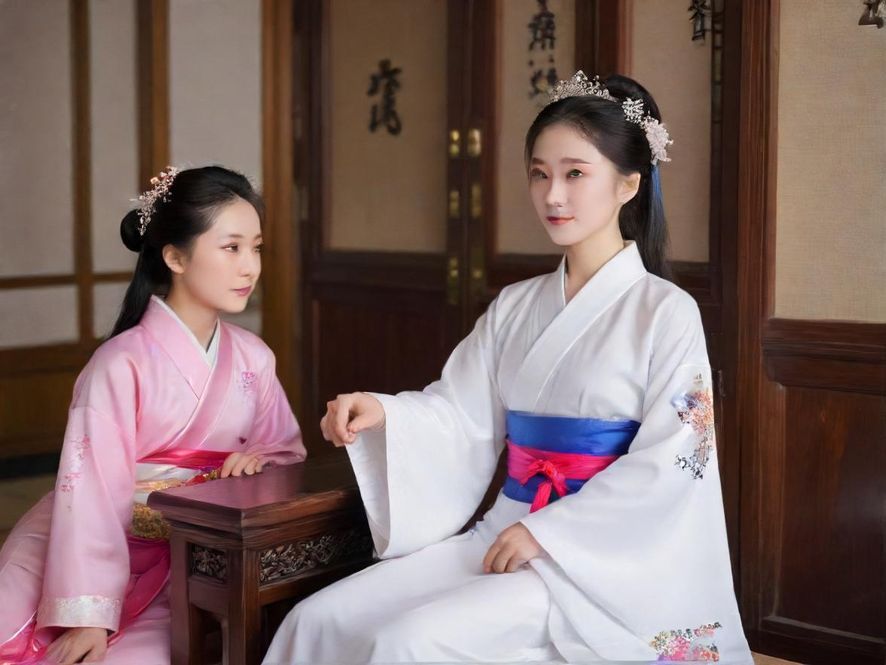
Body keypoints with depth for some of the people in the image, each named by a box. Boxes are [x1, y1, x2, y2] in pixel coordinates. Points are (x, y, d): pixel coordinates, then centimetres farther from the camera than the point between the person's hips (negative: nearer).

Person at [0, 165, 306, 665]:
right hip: (97, 557, -4)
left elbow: (288, 450, 10)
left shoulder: (253, 359, -1)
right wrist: (89, 616, -24)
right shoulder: (123, 365, -19)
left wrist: (259, 459, -14)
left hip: (176, 569, 4)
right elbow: (92, 494, -21)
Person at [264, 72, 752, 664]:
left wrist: (548, 532, -17)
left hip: (597, 556, -6)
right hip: (503, 533, 6)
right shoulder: (515, 307, 11)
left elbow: (668, 464, -13)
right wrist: (383, 414, -15)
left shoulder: (666, 313, -7)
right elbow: (462, 415, 5)